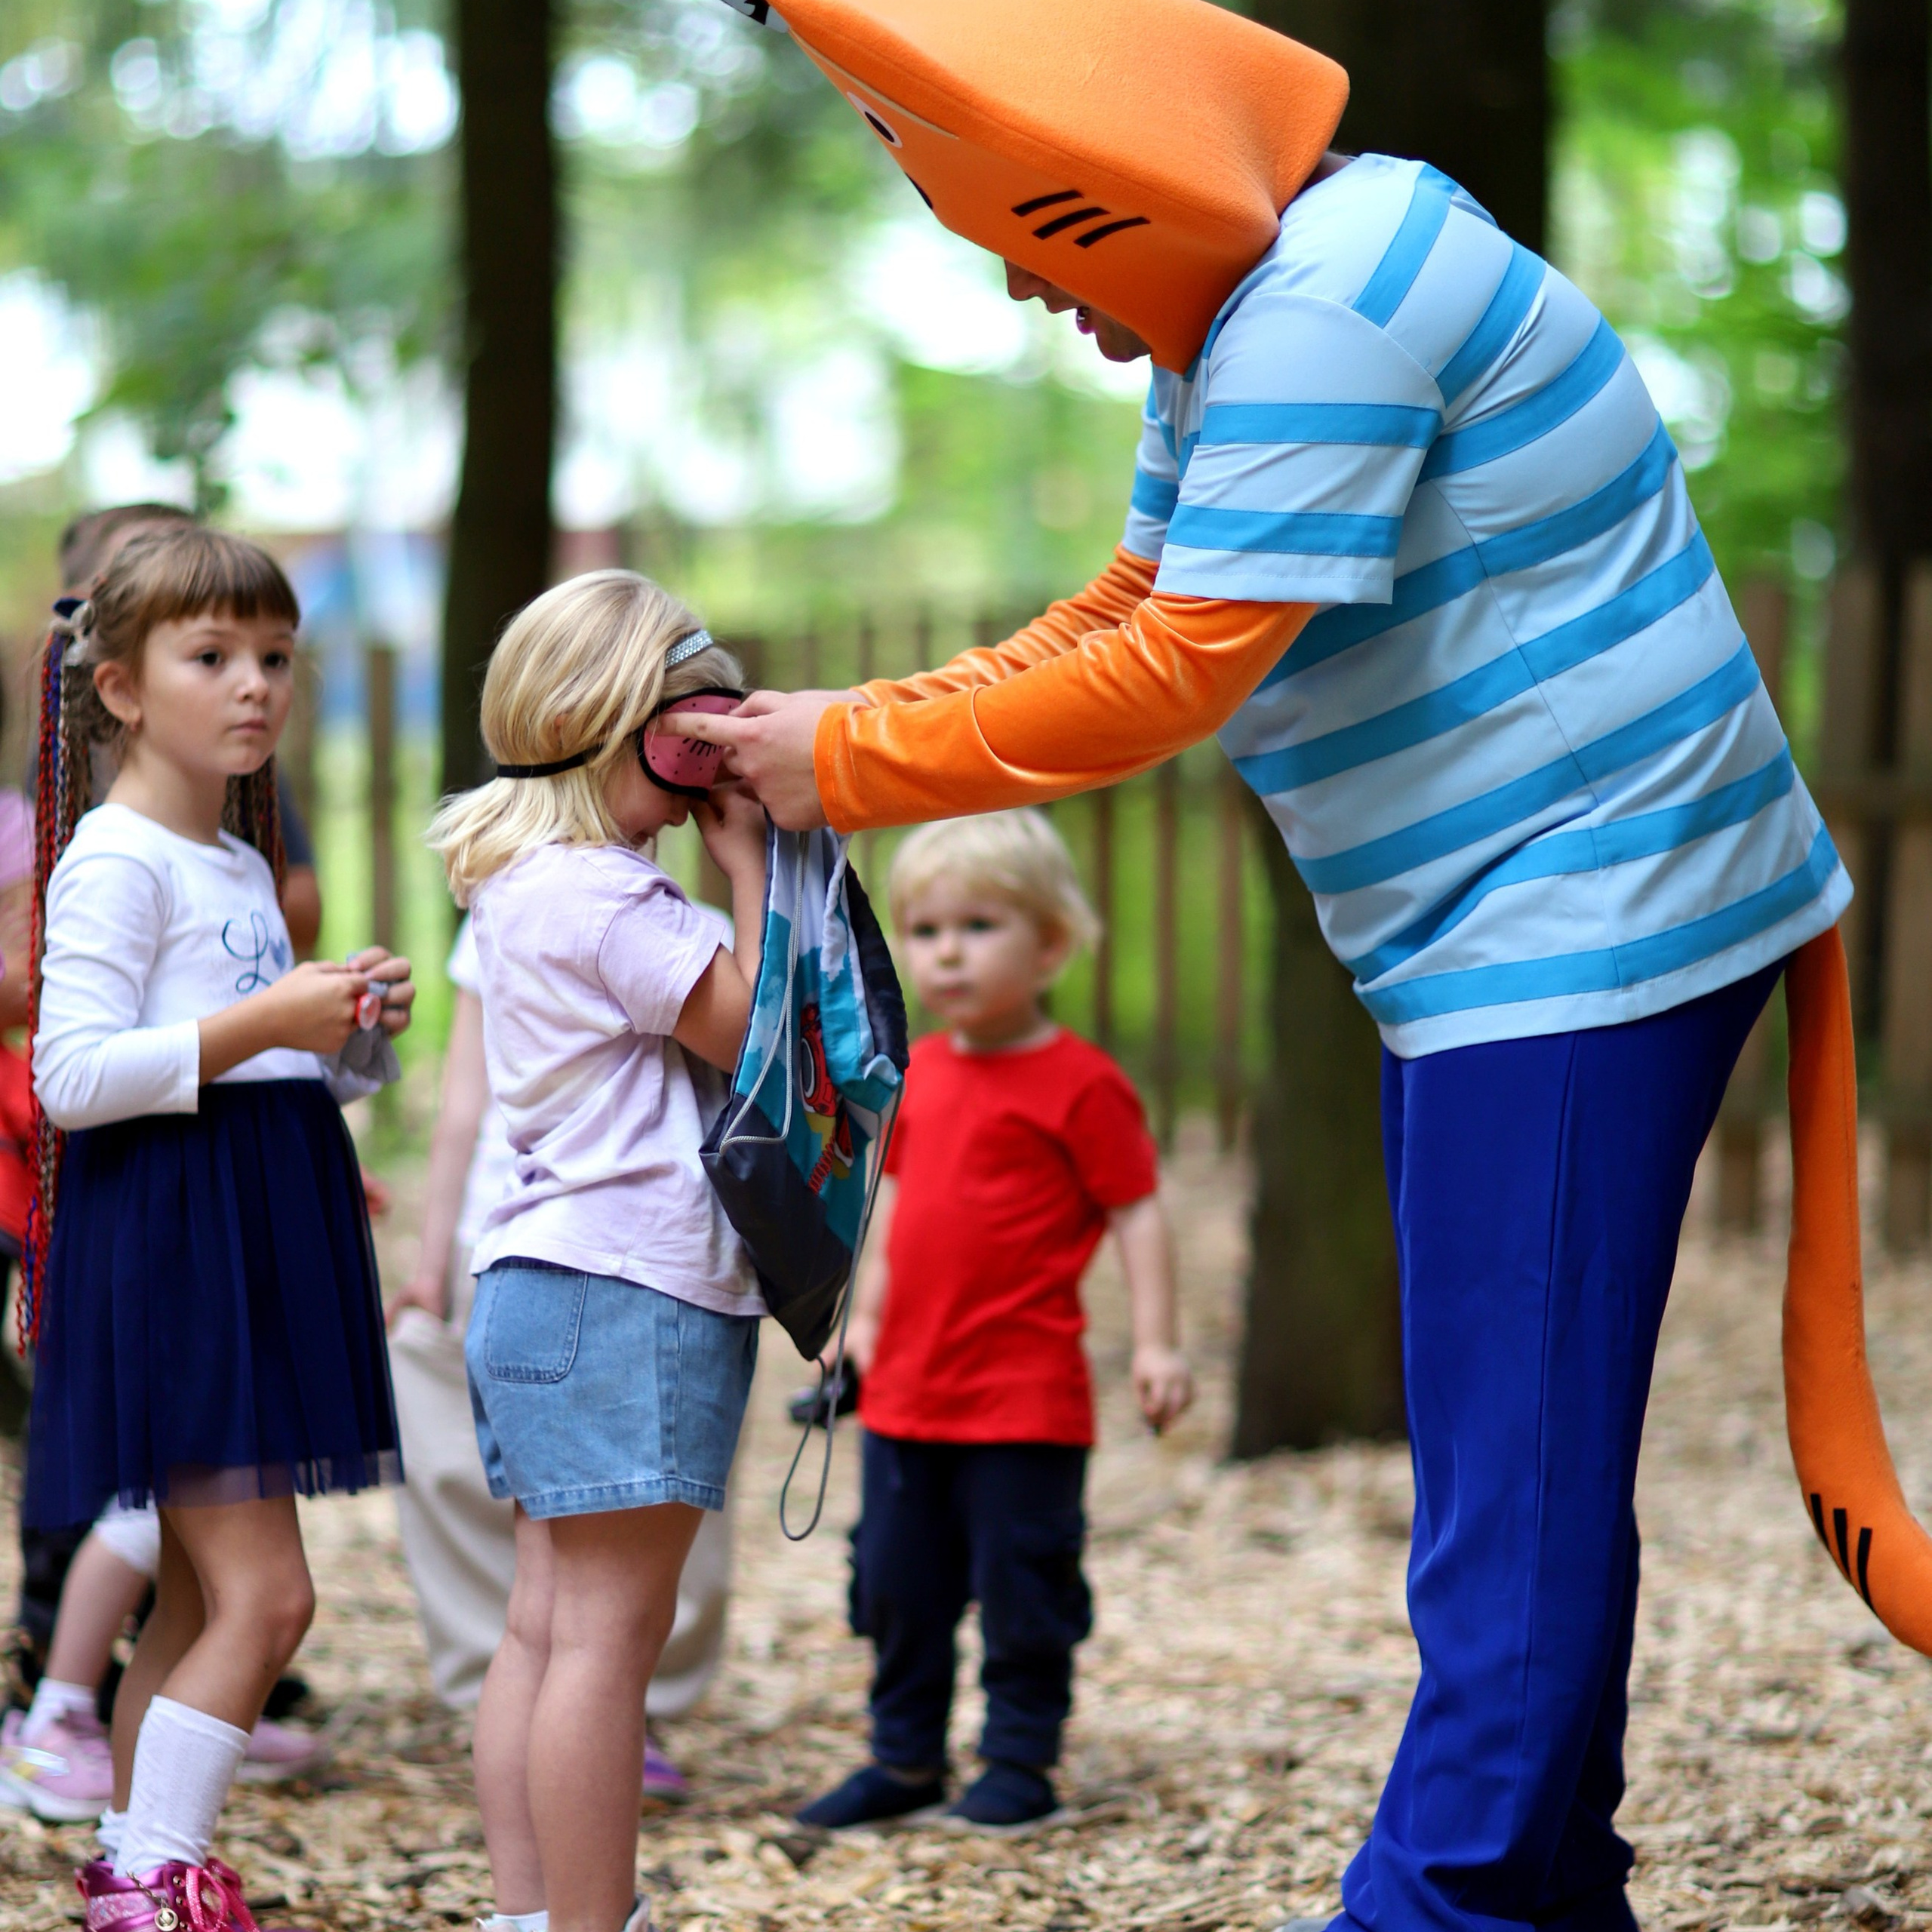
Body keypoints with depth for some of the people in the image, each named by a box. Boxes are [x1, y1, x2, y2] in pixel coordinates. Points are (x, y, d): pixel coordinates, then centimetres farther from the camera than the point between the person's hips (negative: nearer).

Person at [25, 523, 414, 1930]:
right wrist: (263, 1023, -22)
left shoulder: (239, 862, 19)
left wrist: (356, 1034, 8)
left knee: (201, 1601, 11)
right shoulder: (117, 861, -10)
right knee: (263, 1595, -14)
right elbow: (72, 1076, -19)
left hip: (256, 1237, 9)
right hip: (167, 1243, -9)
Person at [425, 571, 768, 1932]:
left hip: (550, 1290, 11)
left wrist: (739, 854, 15)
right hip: (627, 1294, -11)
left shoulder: (538, 882, 19)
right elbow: (751, 1029, -14)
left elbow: (709, 1028, 23)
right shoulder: (598, 891, -14)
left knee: (550, 1622, 11)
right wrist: (748, 860, -8)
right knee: (609, 1630, -9)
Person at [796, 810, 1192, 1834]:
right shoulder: (916, 1073, 10)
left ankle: (1020, 1761, 15)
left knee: (1022, 1586, 2)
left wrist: (1155, 1343, -14)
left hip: (1025, 1399, -7)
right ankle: (905, 1758, 24)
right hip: (906, 1390, 7)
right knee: (896, 1584, 12)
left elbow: (1137, 1213, -9)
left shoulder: (1080, 1083, -10)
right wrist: (865, 1317, 20)